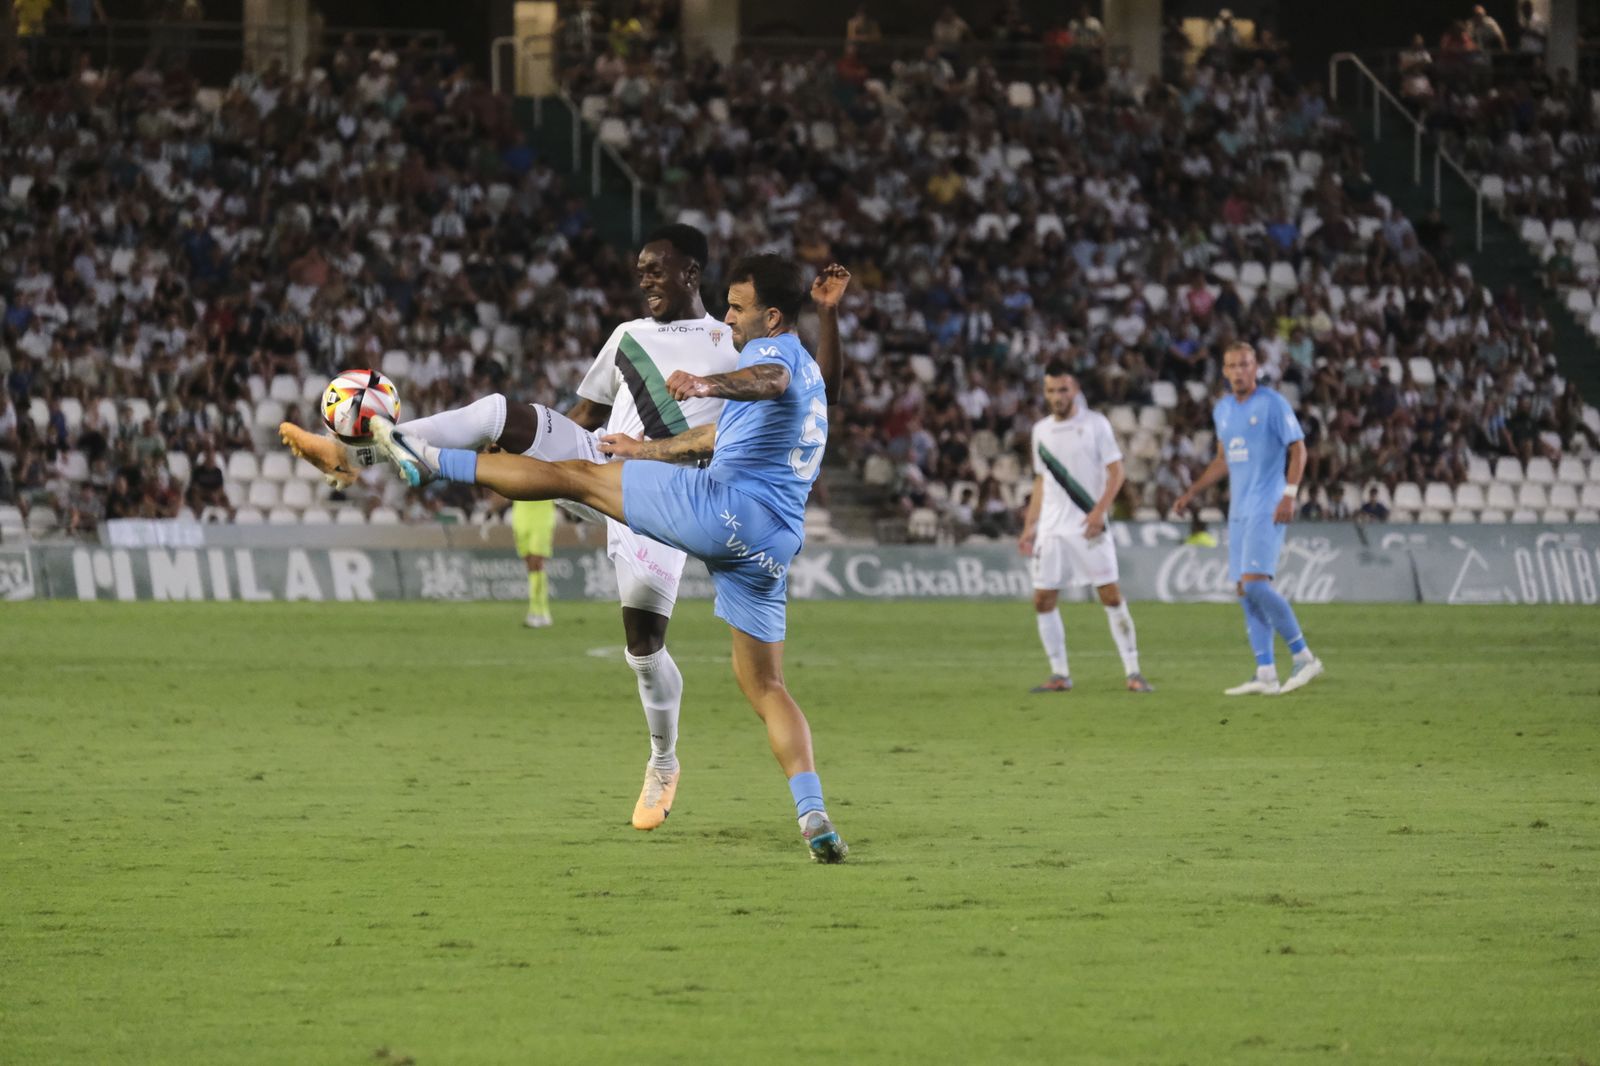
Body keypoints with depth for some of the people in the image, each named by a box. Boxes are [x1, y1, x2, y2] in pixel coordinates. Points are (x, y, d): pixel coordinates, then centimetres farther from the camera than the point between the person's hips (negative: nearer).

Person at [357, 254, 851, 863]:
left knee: (577, 476, 3)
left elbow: (769, 381, -26)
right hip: (773, 543, 8)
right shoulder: (808, 374, 32)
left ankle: (431, 462, 1)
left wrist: (706, 385, -44)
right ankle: (814, 818, -7)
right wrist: (647, 449, 53)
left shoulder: (774, 350, 1)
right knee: (763, 685, 8)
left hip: (722, 504, -8)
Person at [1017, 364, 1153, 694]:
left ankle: (1133, 672, -4)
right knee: (1043, 601, -1)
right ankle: (1060, 675, 9)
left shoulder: (1095, 424, -2)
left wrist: (1100, 510, -17)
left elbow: (1116, 471, -4)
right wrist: (1029, 527, 15)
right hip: (1051, 528, 5)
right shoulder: (1041, 430, 12)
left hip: (1089, 527, -5)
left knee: (1111, 596, -8)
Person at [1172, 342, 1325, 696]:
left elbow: (1298, 450, -7)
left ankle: (1304, 657, -10)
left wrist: (1289, 495, -17)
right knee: (1245, 592, 2)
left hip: (1267, 509, -8)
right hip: (1239, 512, 8)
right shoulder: (1222, 410, 14)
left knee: (1254, 583, -19)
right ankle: (1265, 675, 4)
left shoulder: (1273, 404, -7)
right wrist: (1191, 493, 21)